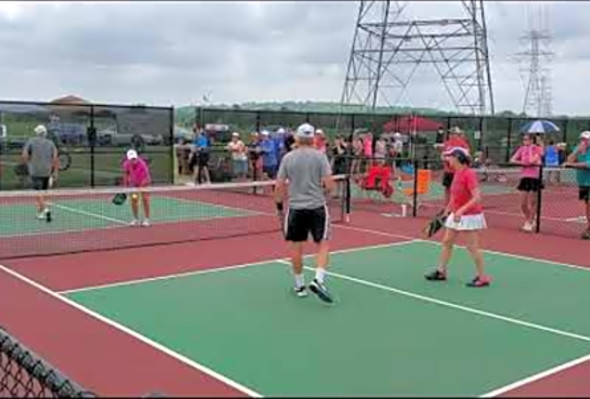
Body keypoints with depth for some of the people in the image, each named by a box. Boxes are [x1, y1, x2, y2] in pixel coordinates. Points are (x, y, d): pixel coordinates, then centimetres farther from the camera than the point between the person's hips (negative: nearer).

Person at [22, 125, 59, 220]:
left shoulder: (31, 142, -1)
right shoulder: (50, 143, 5)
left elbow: (24, 156, -6)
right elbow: (55, 158, -2)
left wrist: (29, 164, 13)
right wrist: (55, 172, 2)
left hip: (35, 171, -3)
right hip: (47, 172, 3)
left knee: (39, 192, -5)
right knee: (42, 192, 16)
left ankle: (45, 209, -25)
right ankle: (40, 211, 23)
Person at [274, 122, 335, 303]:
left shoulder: (288, 158, 1)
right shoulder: (320, 156, -5)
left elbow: (279, 186, 1)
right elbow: (329, 185, -10)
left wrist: (279, 205, 14)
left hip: (295, 208, 2)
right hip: (317, 207, -2)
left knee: (296, 247, 11)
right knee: (323, 244, 7)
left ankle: (299, 286, 20)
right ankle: (319, 279, -11)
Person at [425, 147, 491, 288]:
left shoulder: (469, 174, -21)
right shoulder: (457, 173, 5)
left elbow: (477, 198, -27)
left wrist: (461, 210, -34)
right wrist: (448, 208, 19)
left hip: (470, 215, -9)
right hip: (456, 215, 9)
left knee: (472, 246, -4)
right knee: (447, 242, 13)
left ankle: (483, 277, 6)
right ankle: (441, 271, 25)